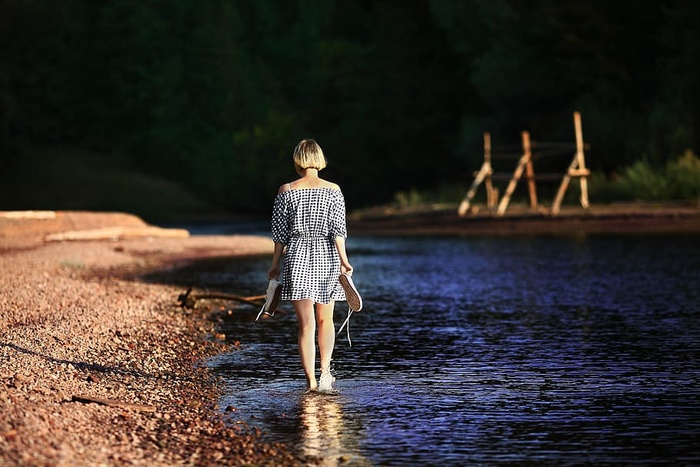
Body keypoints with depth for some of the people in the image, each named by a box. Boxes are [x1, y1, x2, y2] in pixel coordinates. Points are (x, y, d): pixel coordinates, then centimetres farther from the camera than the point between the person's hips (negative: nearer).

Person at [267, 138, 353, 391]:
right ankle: (325, 370, 4)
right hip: (326, 257, 1)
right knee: (325, 320, 16)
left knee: (306, 324, 1)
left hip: (297, 258, -1)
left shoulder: (286, 191, -2)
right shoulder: (333, 190, -2)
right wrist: (344, 260, -4)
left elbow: (280, 232, 1)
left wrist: (275, 264, 9)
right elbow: (338, 229, -7)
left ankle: (310, 379, -2)